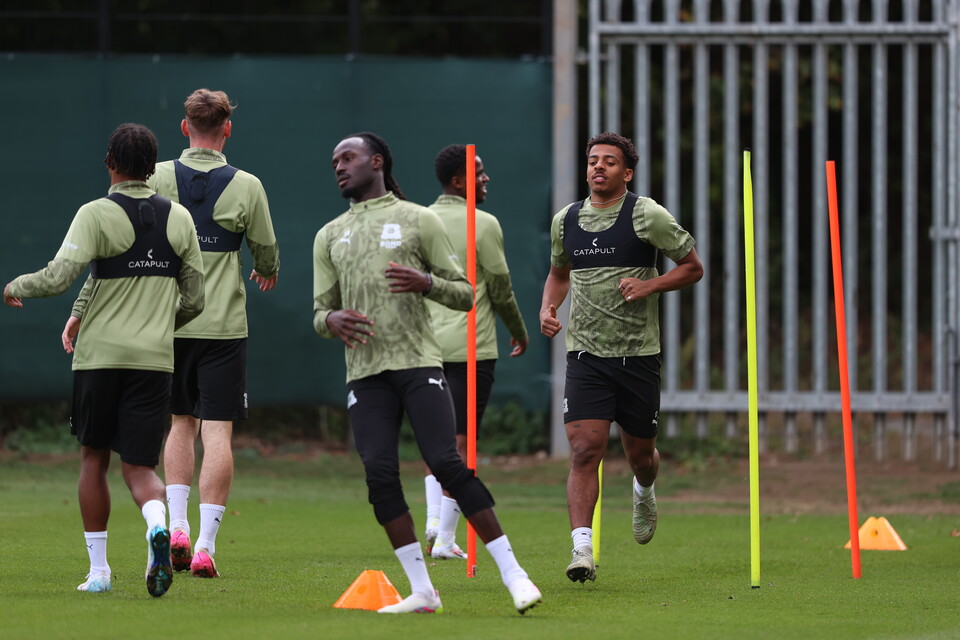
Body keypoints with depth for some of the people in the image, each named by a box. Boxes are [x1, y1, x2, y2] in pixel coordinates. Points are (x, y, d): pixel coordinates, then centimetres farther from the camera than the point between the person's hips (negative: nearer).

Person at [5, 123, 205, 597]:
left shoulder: (97, 215, -7)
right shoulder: (179, 219, 6)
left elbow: (58, 277, -16)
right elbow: (193, 300, 9)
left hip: (100, 356, -2)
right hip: (155, 358, 2)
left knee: (93, 459, 13)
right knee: (140, 467, 4)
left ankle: (98, 570, 15)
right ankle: (157, 526, -29)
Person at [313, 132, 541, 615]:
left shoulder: (418, 220, 7)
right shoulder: (330, 236, 18)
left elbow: (464, 294, 6)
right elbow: (320, 312, 19)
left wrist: (426, 282, -16)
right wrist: (333, 320, -6)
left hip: (419, 362, -4)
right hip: (365, 371, 4)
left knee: (447, 464, -15)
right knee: (379, 474, -9)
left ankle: (513, 575, -10)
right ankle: (421, 591, -3)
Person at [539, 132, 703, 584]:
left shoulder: (647, 216, -5)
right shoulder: (565, 221, 7)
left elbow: (693, 267, 2)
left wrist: (649, 285, -15)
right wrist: (548, 308, 6)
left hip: (638, 355, -1)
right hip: (585, 354, 1)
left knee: (640, 453, 11)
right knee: (584, 449, -15)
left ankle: (644, 492, 48)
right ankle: (582, 548, -19)